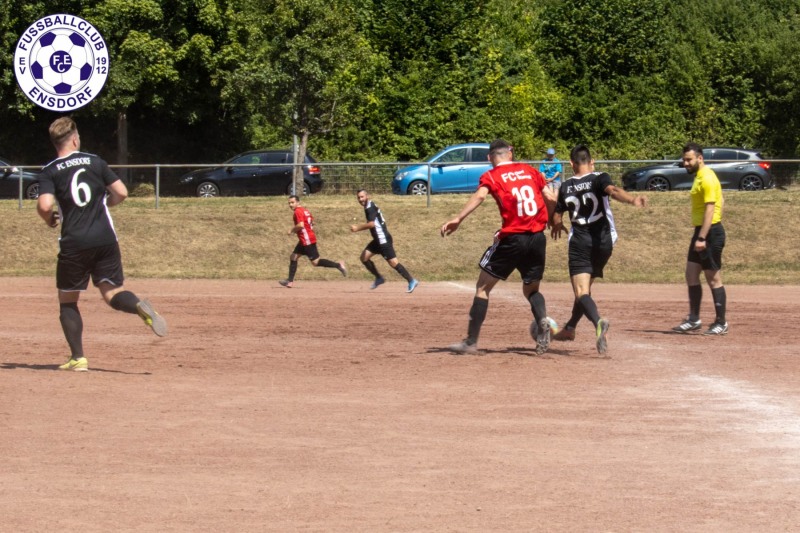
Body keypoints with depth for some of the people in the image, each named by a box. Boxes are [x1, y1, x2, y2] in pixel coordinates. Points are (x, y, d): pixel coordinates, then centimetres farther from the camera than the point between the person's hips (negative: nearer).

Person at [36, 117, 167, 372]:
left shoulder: (50, 172, 0)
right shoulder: (94, 162, 7)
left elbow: (45, 205, -16)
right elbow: (121, 192, 4)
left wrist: (50, 219, 7)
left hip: (73, 243, -2)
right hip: (105, 240, 2)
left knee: (67, 300, 12)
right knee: (112, 292, 9)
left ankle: (78, 358, 2)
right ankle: (140, 306, -25)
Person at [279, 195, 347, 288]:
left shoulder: (298, 212, -14)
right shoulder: (305, 210, 15)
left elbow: (301, 225, -27)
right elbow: (312, 223, 20)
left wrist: (292, 230, -10)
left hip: (307, 241, -10)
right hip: (304, 241, 10)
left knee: (315, 262, -8)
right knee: (293, 257, 13)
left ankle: (338, 265, -8)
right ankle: (290, 281, 14)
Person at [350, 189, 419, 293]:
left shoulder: (370, 207, -14)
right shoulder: (369, 207, 16)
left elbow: (371, 224, -27)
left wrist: (357, 228, -19)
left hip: (383, 239, -10)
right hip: (378, 240, 10)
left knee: (393, 262, -14)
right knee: (364, 257, 11)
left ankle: (411, 281, -14)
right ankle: (379, 278, 19)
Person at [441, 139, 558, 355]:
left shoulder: (491, 176, 2)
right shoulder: (530, 171, 13)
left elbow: (480, 195, -18)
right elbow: (551, 199, 8)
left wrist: (458, 219, -26)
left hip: (511, 239, -4)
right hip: (538, 238, 4)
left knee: (483, 287, 9)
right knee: (531, 289, 21)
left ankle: (471, 341, 6)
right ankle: (542, 321, -10)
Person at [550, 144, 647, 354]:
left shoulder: (566, 187, 3)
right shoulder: (599, 179, -2)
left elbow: (556, 219, 10)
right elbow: (613, 191, -24)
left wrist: (557, 226, 34)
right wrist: (632, 199, -42)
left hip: (579, 242, -2)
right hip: (603, 242, 2)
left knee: (581, 291, -12)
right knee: (585, 286, 22)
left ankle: (598, 321, -40)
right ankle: (570, 328, 33)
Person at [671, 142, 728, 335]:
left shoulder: (707, 179, -16)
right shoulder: (699, 177, 14)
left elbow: (709, 210, -22)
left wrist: (702, 238, -26)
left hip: (710, 232, -10)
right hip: (701, 231, 10)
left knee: (713, 279, -4)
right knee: (691, 274, 12)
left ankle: (721, 323, 3)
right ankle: (694, 320, 18)